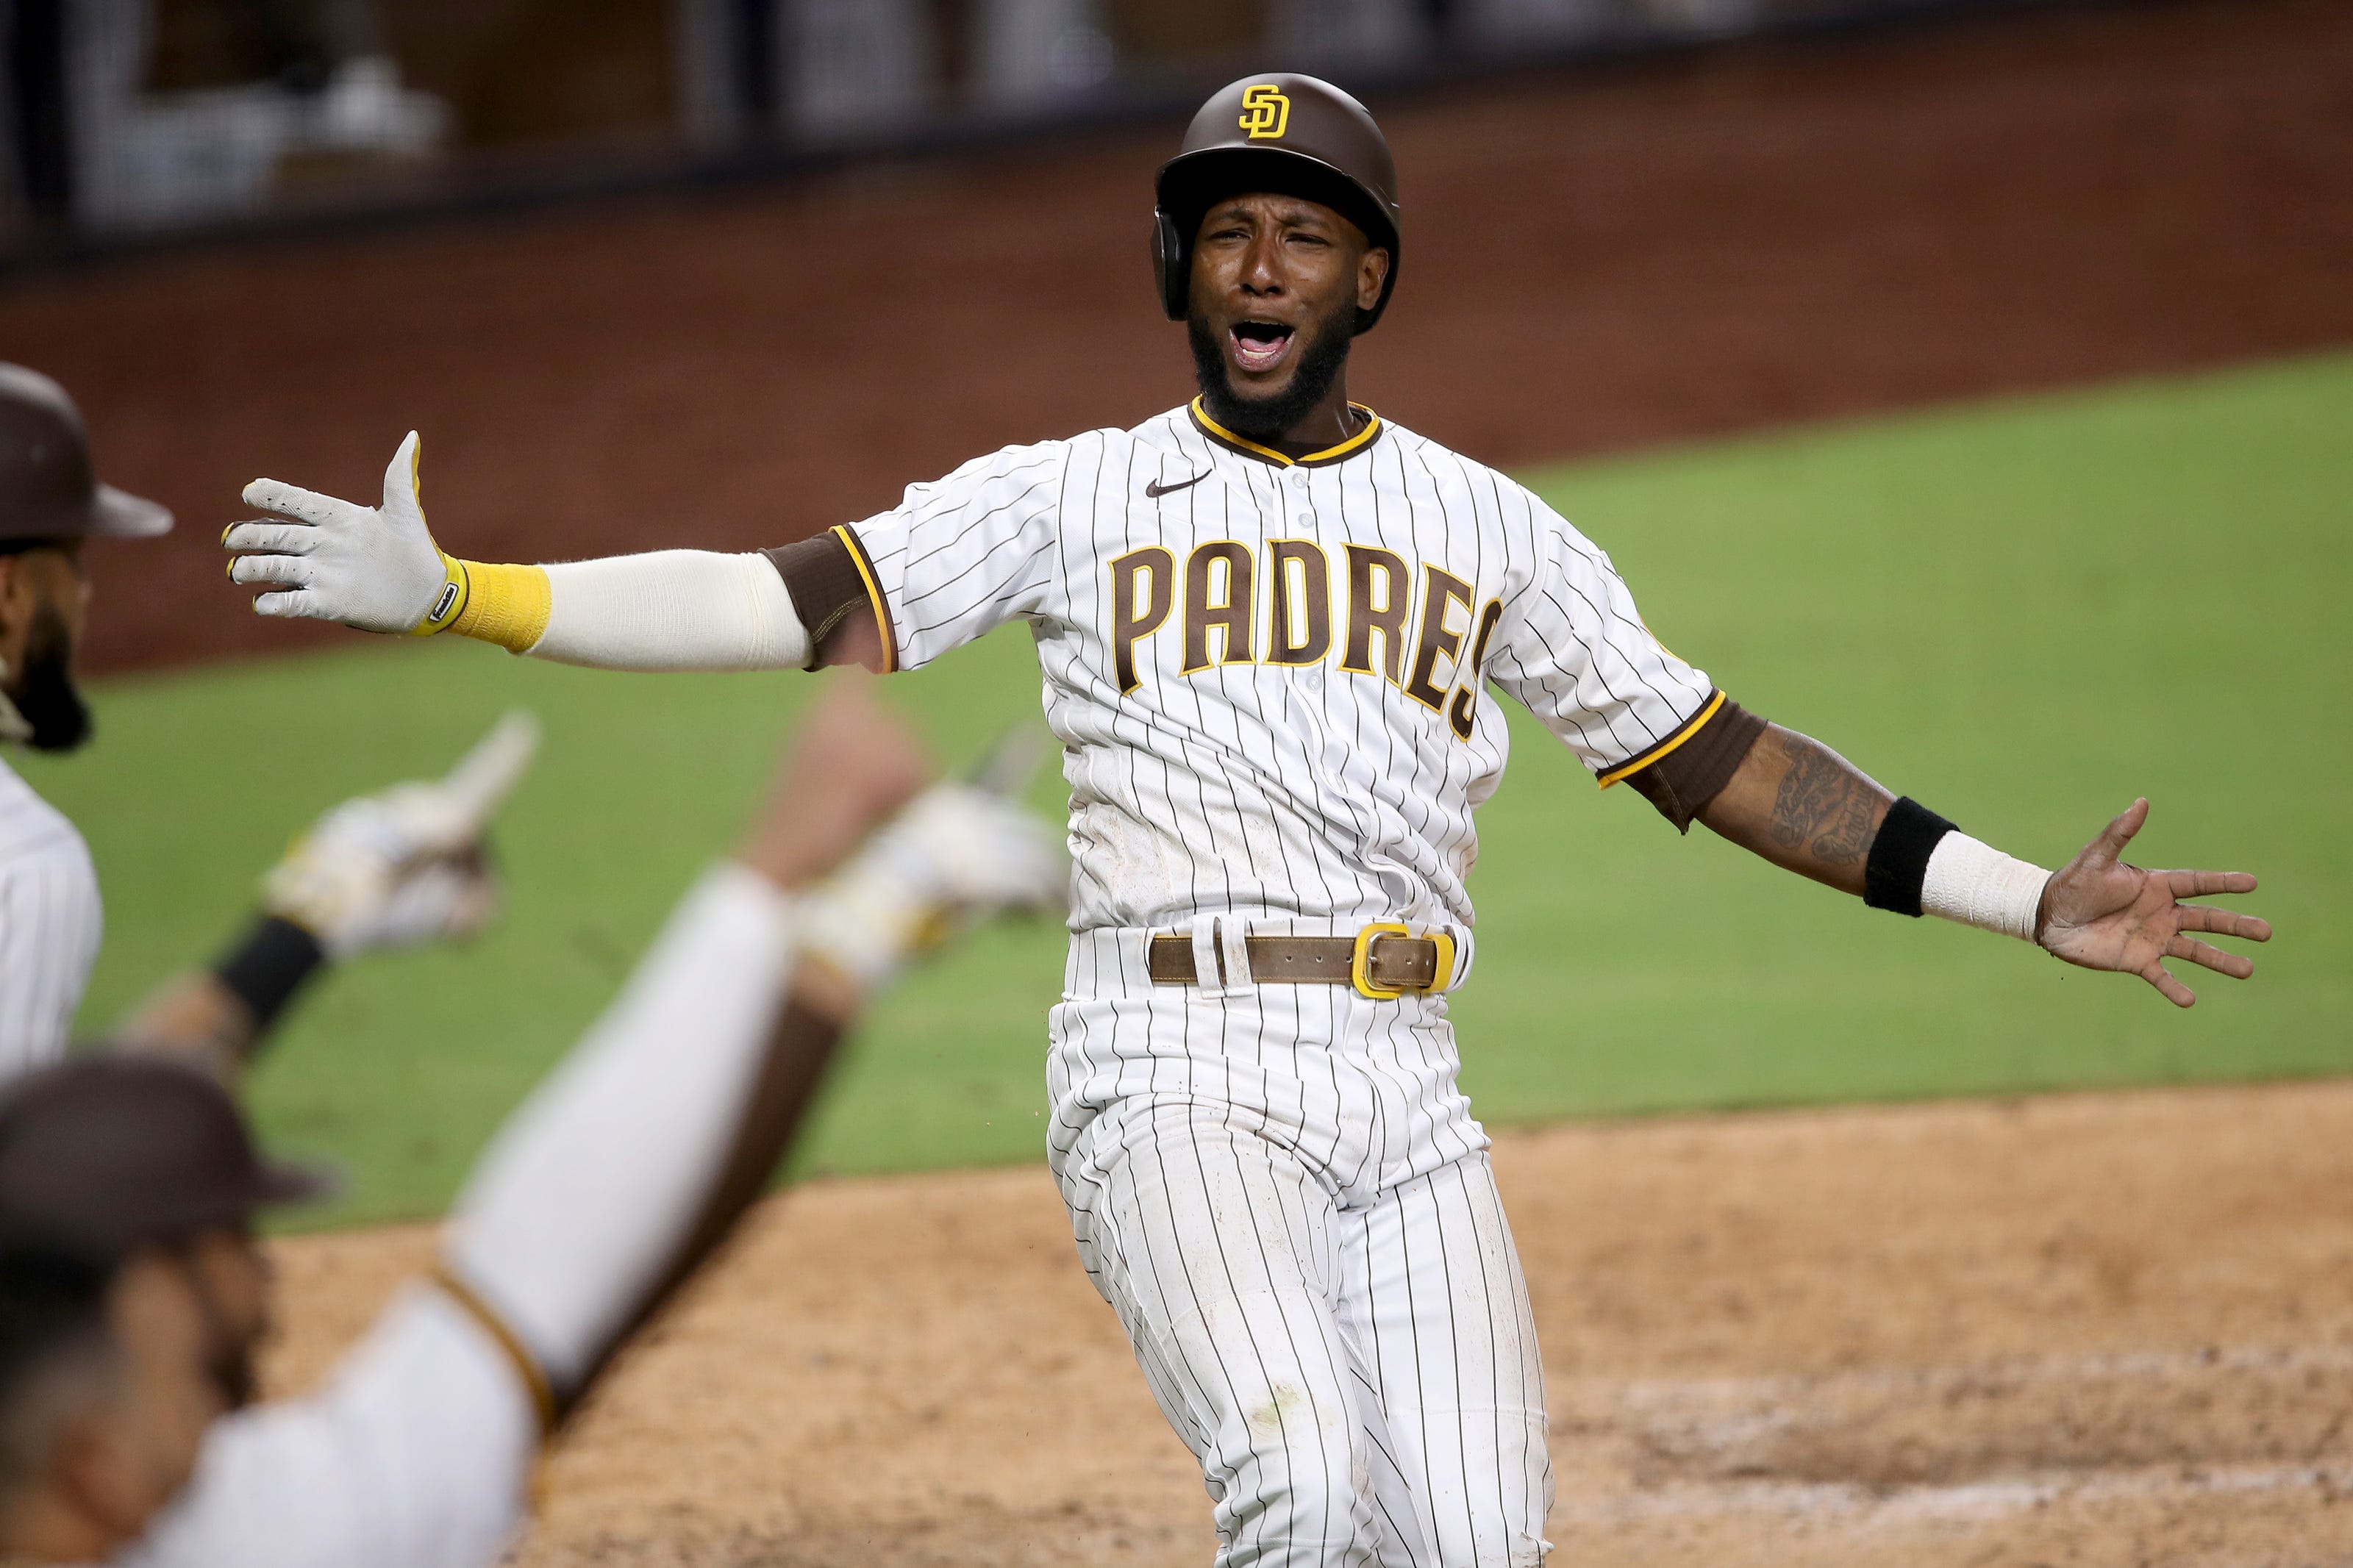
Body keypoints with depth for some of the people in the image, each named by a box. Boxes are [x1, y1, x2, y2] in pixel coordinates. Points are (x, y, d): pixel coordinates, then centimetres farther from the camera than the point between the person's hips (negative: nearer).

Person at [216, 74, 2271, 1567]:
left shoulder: (1488, 527, 17)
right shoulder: (1075, 496, 9)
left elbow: (1713, 754, 18)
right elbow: (805, 602, 0)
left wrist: (2025, 901, 13)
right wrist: (451, 594, -13)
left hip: (1407, 1096, 3)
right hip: (1177, 1073, -3)